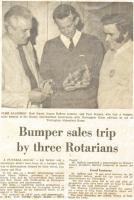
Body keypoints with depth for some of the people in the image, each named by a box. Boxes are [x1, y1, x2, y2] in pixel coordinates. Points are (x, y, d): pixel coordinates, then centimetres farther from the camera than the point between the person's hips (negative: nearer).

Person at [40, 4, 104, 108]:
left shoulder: (94, 43, 6)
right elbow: (45, 78, 5)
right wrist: (62, 85, -14)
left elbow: (98, 75, 6)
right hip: (58, 105, 1)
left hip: (87, 104, 0)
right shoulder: (50, 46, 8)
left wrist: (89, 81, -15)